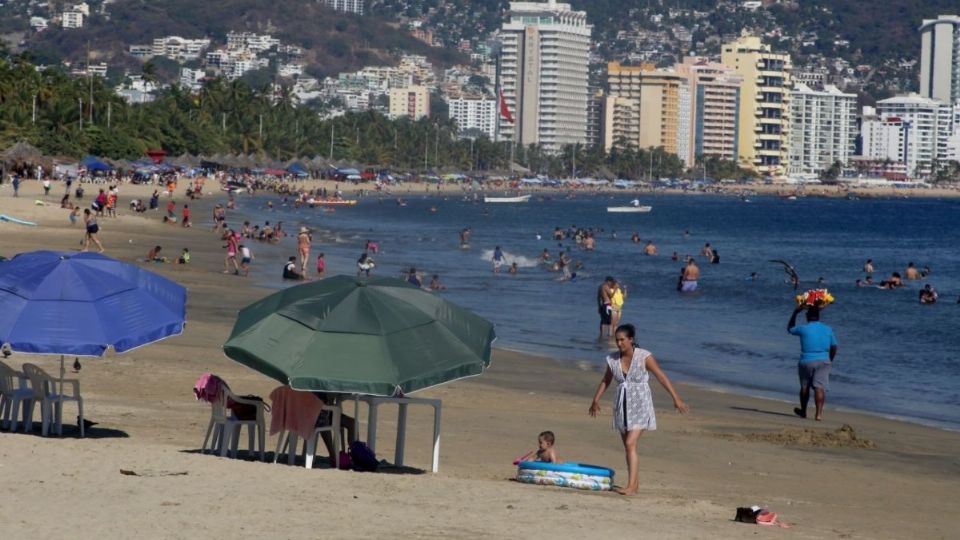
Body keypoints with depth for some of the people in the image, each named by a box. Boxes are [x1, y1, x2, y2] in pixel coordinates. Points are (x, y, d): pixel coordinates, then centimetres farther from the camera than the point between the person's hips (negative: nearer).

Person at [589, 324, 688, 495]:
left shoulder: (644, 357, -13)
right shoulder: (613, 359, 1)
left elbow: (662, 378, -12)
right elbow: (605, 381, 17)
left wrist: (676, 399, -17)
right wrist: (596, 400, 25)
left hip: (640, 406, -5)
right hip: (622, 406, 5)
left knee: (630, 444, -17)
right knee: (628, 447, 12)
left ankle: (631, 486, -19)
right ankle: (635, 483, 25)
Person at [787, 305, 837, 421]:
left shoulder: (803, 329, -6)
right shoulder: (828, 330, 2)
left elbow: (790, 328, 15)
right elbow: (834, 347, 8)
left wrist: (795, 312, 19)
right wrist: (830, 360, 23)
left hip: (806, 362, -1)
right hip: (823, 361, 1)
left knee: (805, 387, 16)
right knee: (819, 387, -5)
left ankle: (803, 411, 32)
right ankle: (819, 413, -18)